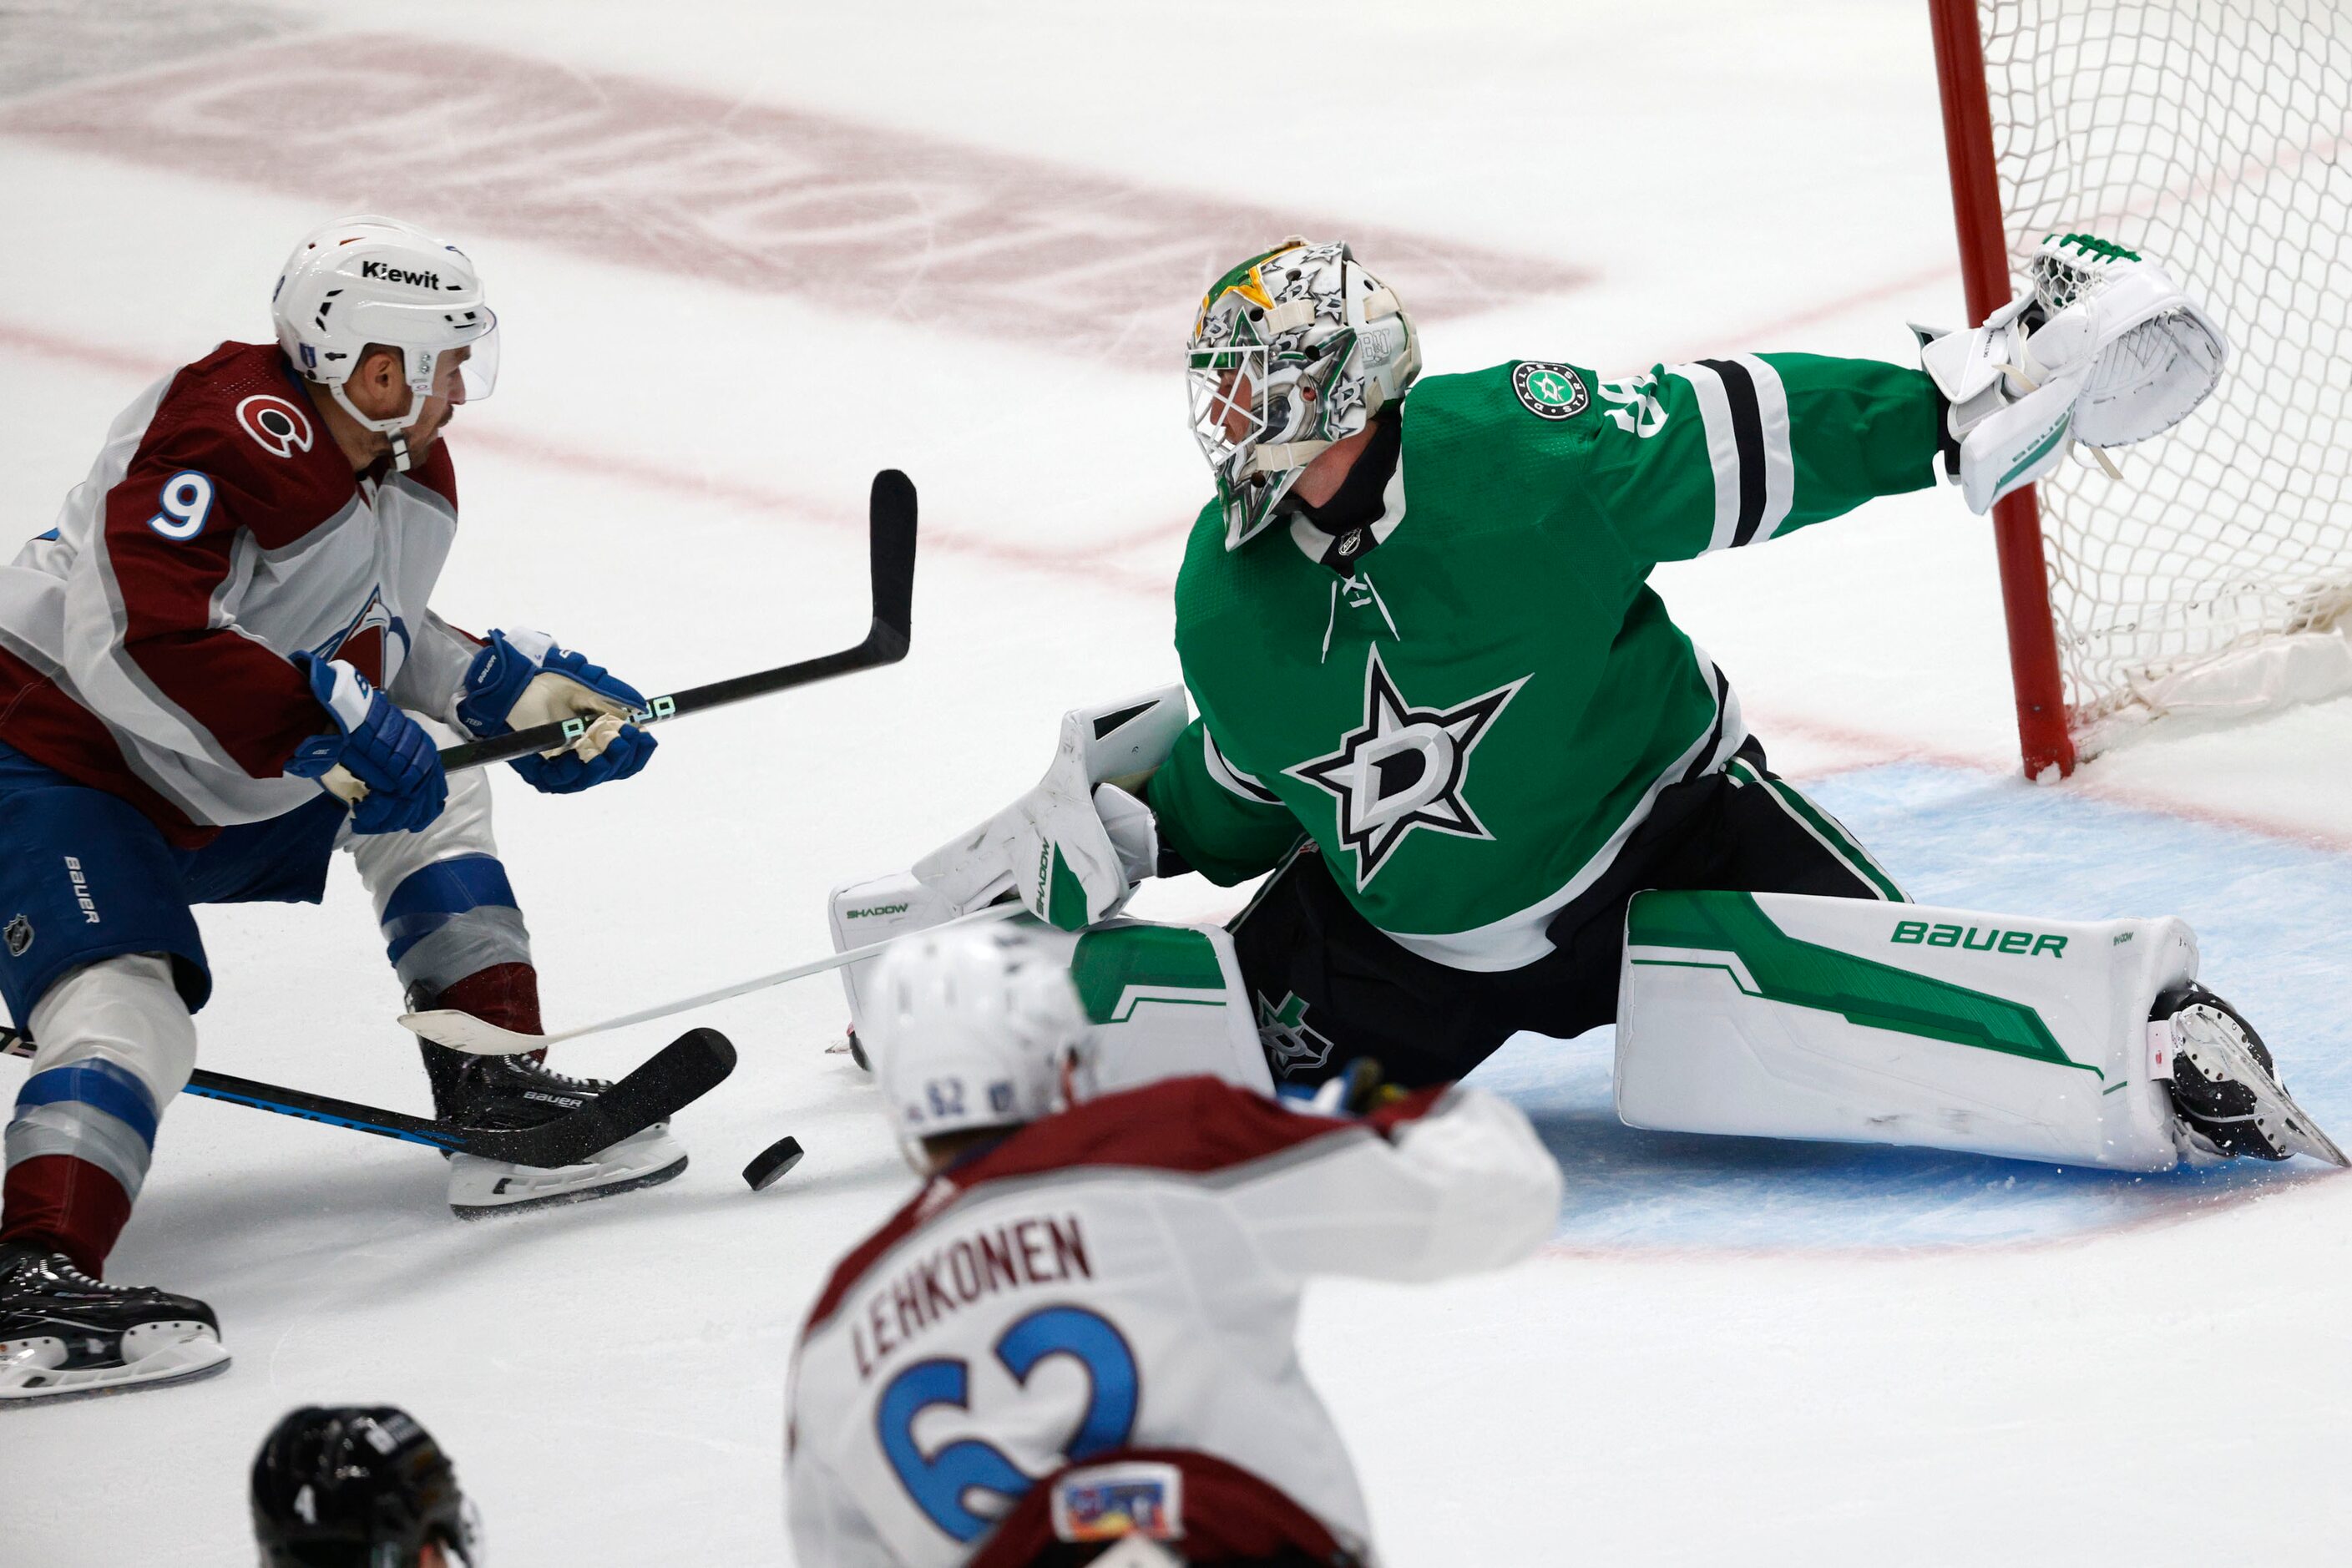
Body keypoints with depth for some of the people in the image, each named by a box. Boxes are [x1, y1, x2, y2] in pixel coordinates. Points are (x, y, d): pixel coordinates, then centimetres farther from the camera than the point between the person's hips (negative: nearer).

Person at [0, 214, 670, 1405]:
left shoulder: (413, 481, 6)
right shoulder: (234, 436, -27)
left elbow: (373, 641, 21)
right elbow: (141, 637, -35)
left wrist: (514, 688, 7)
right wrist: (329, 726, -33)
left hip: (232, 786, 10)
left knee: (431, 779, 12)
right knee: (128, 1012, -26)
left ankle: (496, 1101, 13)